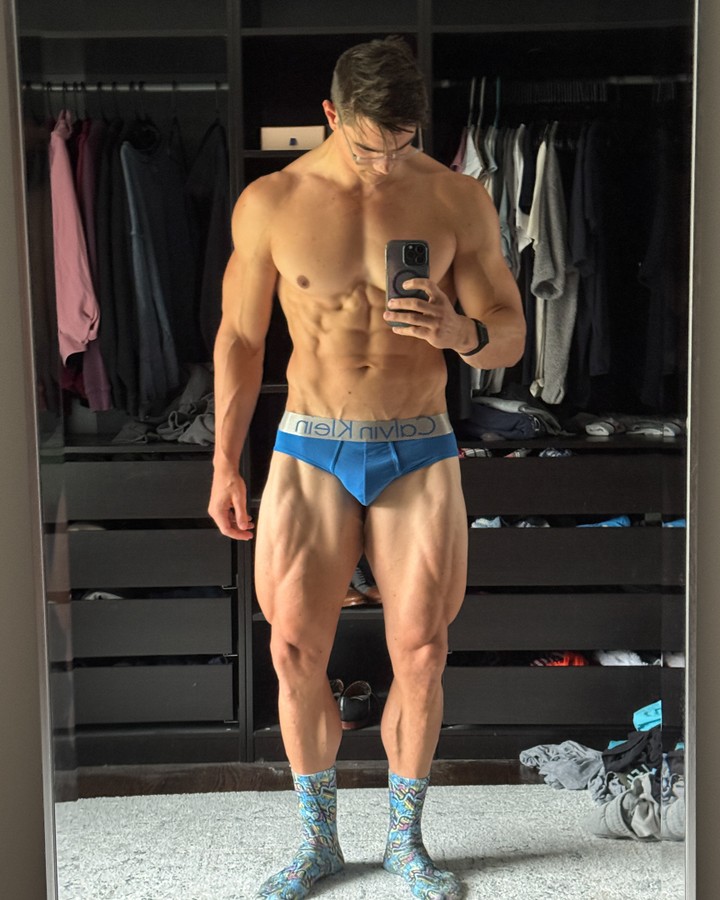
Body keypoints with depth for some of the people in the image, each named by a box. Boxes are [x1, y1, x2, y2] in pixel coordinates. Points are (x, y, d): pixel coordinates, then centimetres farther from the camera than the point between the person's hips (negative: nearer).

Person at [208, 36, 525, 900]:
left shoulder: (459, 199, -5)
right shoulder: (269, 202, -4)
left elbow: (510, 340, -1)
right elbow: (239, 337, 5)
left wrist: (462, 332, -25)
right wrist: (224, 465, 4)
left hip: (419, 454, 0)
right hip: (310, 453, 0)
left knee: (419, 656, 4)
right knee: (296, 652, -1)